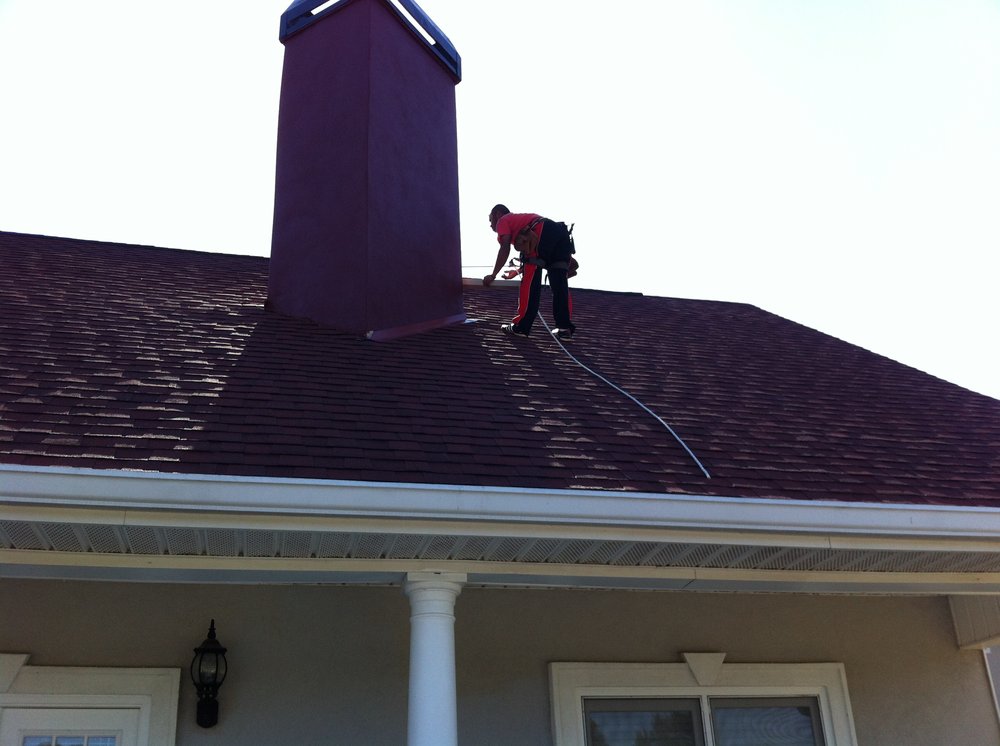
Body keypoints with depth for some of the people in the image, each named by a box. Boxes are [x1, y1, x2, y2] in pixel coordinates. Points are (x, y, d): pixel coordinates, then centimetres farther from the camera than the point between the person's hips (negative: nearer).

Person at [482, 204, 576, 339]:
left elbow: (505, 248, 4)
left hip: (542, 234, -8)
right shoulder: (521, 218, 43)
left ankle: (521, 326, 1)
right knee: (559, 283, 8)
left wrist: (493, 275, 5)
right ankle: (564, 328, 6)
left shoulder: (503, 221, 20)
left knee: (530, 281, -1)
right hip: (562, 232, 8)